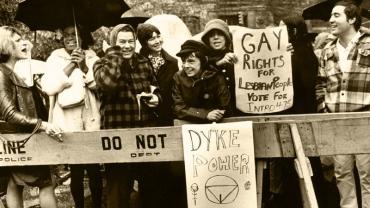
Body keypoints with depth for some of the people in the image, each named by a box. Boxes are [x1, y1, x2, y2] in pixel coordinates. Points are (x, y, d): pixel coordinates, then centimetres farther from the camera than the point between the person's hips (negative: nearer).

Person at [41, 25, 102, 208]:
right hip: (68, 123, -1)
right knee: (75, 170, 5)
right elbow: (49, 87, -11)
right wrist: (71, 65, -15)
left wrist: (84, 67, -18)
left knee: (94, 169, 6)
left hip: (92, 121, 1)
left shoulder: (91, 57, 6)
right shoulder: (55, 59, 3)